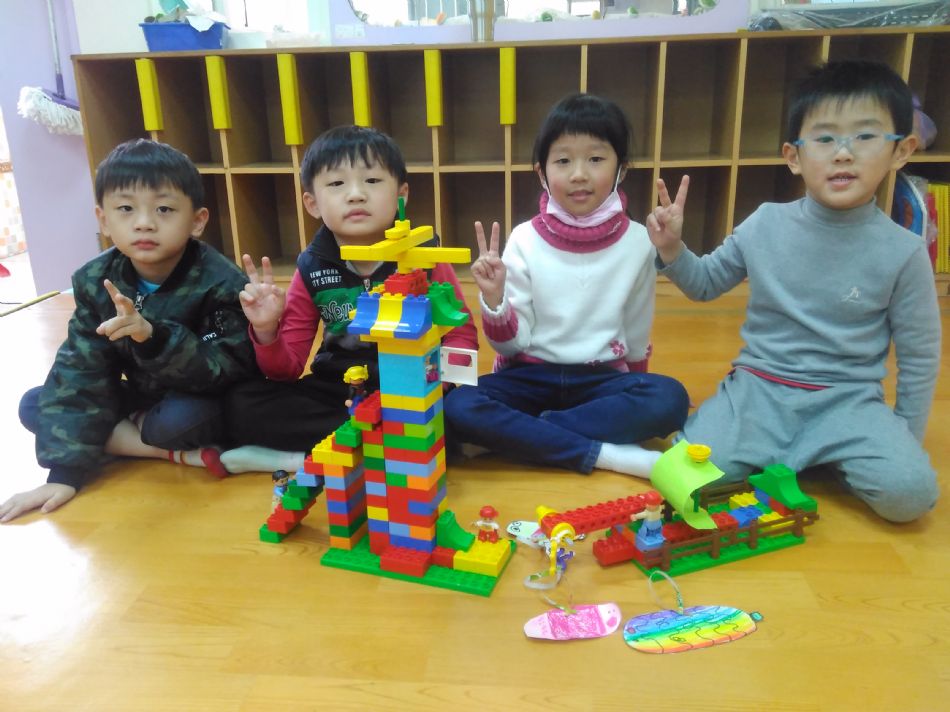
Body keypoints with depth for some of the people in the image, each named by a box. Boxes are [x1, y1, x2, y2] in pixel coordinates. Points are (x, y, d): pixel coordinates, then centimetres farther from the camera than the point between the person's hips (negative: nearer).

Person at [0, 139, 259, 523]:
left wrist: (154, 337, -45)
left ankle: (123, 436, -2)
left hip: (201, 402, -6)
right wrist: (65, 470, -20)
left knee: (181, 418, -38)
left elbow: (228, 371, -29)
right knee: (34, 406, -7)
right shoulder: (94, 282, -11)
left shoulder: (220, 283, -25)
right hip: (144, 396, 7)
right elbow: (79, 370, -13)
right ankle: (178, 453, -17)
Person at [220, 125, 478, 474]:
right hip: (339, 389, 2)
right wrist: (267, 332, -20)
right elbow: (287, 370, 1)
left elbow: (463, 335, -3)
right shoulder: (311, 269, -3)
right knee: (244, 403, -16)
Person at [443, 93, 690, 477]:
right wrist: (494, 300, -25)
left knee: (669, 399, -28)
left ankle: (516, 435, -21)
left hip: (601, 377, 1)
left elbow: (636, 336, 8)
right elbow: (512, 344, -7)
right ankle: (605, 453, -23)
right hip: (531, 375, 0)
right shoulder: (525, 240, -7)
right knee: (458, 408, -28)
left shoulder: (637, 242, -5)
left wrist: (633, 394, 15)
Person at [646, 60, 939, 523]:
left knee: (909, 492, -25)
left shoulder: (903, 252, -7)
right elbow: (705, 284, 11)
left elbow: (920, 356, 3)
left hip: (847, 399, 0)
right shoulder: (765, 225, -4)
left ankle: (829, 457, 5)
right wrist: (672, 250, -9)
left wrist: (907, 442, 5)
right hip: (759, 387, 0)